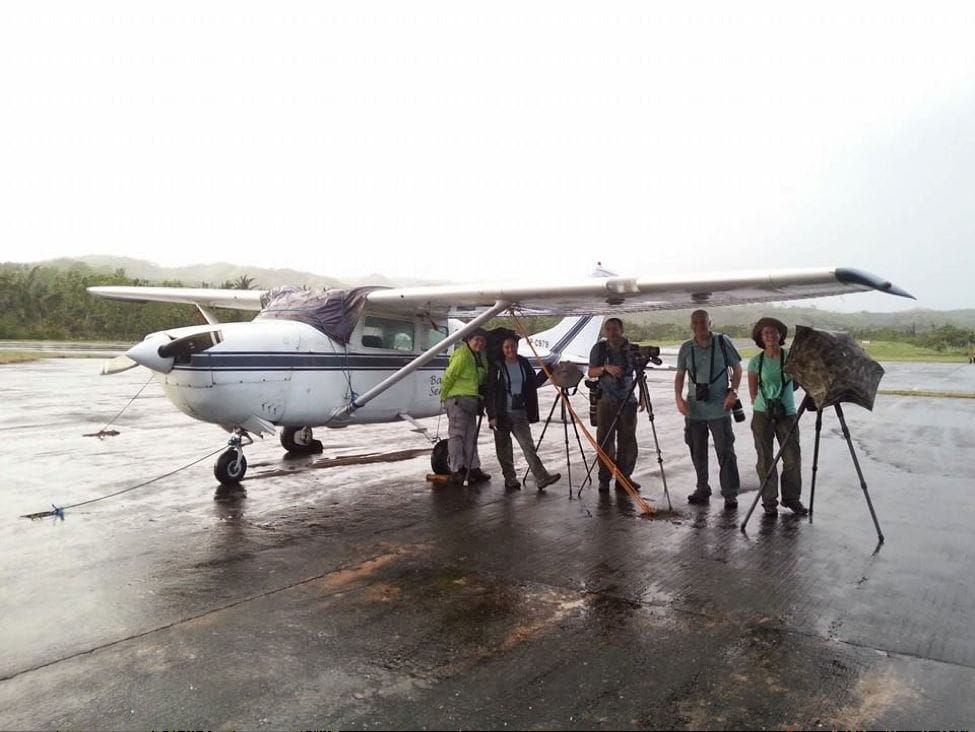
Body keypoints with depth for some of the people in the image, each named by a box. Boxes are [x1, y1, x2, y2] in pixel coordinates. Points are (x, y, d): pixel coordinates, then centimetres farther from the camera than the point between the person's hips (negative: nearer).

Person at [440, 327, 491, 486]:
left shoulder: (480, 357, 17)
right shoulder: (462, 355, -13)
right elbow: (448, 377, -14)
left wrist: (479, 401, 16)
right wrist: (444, 396, -6)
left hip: (471, 400, 9)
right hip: (458, 399, -9)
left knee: (471, 436, 12)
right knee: (457, 434, -7)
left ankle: (473, 469, 19)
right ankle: (456, 471, -6)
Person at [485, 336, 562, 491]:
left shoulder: (524, 363, 8)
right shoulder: (496, 366, -4)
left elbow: (534, 383, 15)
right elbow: (490, 392, -6)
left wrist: (546, 371, 1)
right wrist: (492, 415, -12)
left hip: (520, 414, 2)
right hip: (502, 414, -2)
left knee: (528, 445, -5)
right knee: (504, 449, 5)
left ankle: (542, 478, -11)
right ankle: (510, 478, 18)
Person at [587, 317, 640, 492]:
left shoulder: (631, 348, 4)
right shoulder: (599, 348, 2)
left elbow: (639, 373, 13)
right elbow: (591, 373, -1)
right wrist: (605, 368, -20)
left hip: (628, 400, 1)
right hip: (605, 401, -1)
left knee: (628, 440, 1)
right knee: (605, 440, -2)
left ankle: (624, 476, 12)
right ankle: (604, 479, 4)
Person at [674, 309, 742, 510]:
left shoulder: (722, 342, -3)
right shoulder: (686, 348, 5)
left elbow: (737, 368, 4)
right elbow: (680, 375, 12)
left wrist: (733, 392, -9)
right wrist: (679, 398, -1)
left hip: (719, 409, -3)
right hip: (694, 409, 3)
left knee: (725, 452, -3)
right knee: (698, 452, 11)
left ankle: (730, 495, 5)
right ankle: (702, 490, 25)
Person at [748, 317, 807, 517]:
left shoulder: (791, 357, -1)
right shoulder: (756, 362, -1)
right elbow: (752, 389, 8)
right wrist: (759, 405, 6)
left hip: (787, 413, 0)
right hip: (762, 414, 0)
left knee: (792, 458, 2)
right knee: (765, 459, 3)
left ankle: (791, 498, 20)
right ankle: (769, 502, 13)